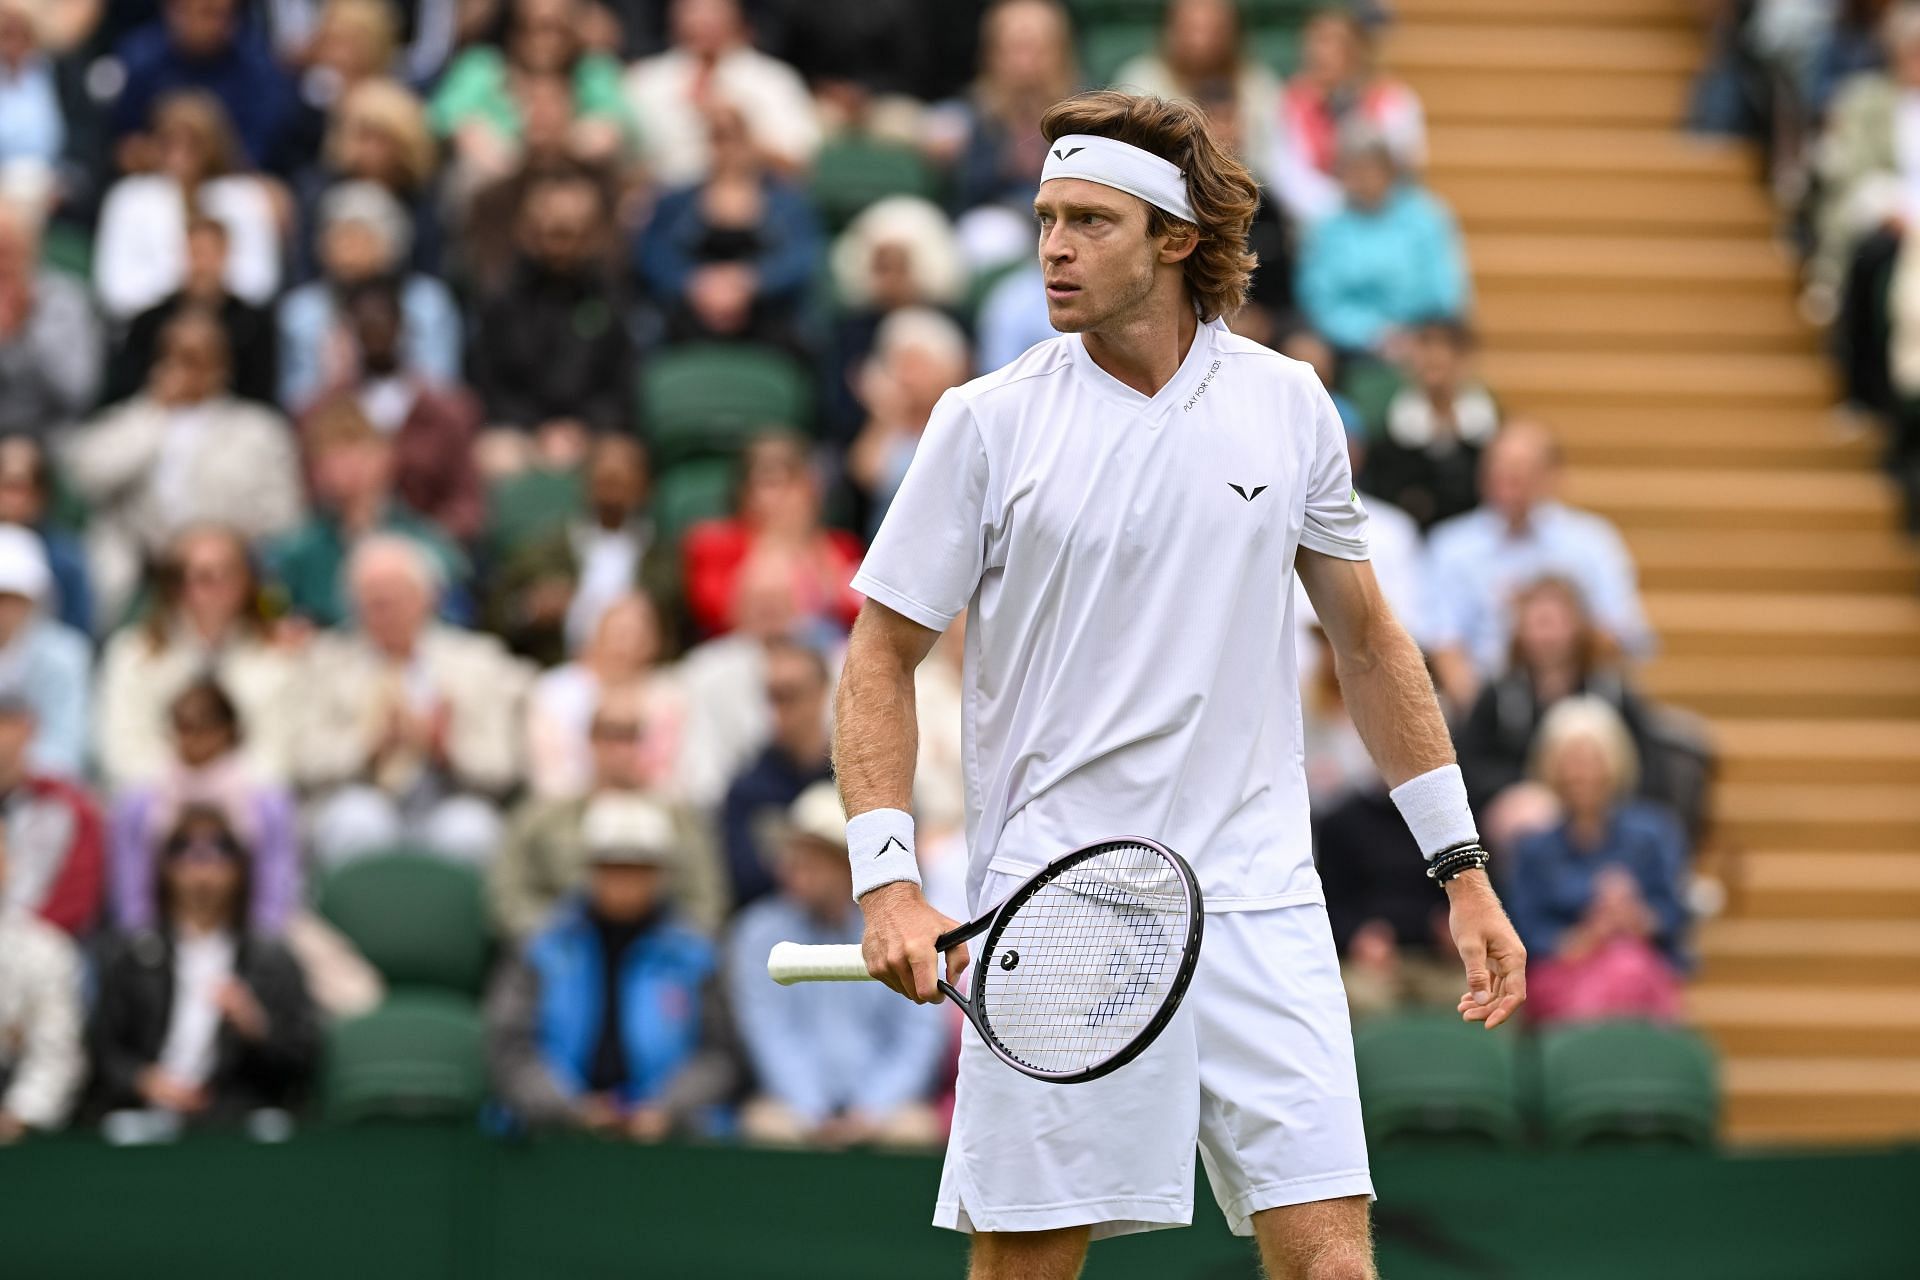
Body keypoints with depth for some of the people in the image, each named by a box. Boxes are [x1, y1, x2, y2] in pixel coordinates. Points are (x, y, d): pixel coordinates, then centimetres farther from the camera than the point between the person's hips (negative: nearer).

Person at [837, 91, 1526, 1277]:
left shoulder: (1289, 405, 6)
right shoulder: (989, 422, -1)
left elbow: (1368, 639, 16)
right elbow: (883, 656, 3)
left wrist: (1464, 870, 13)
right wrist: (889, 882, -10)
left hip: (1261, 911, 2)